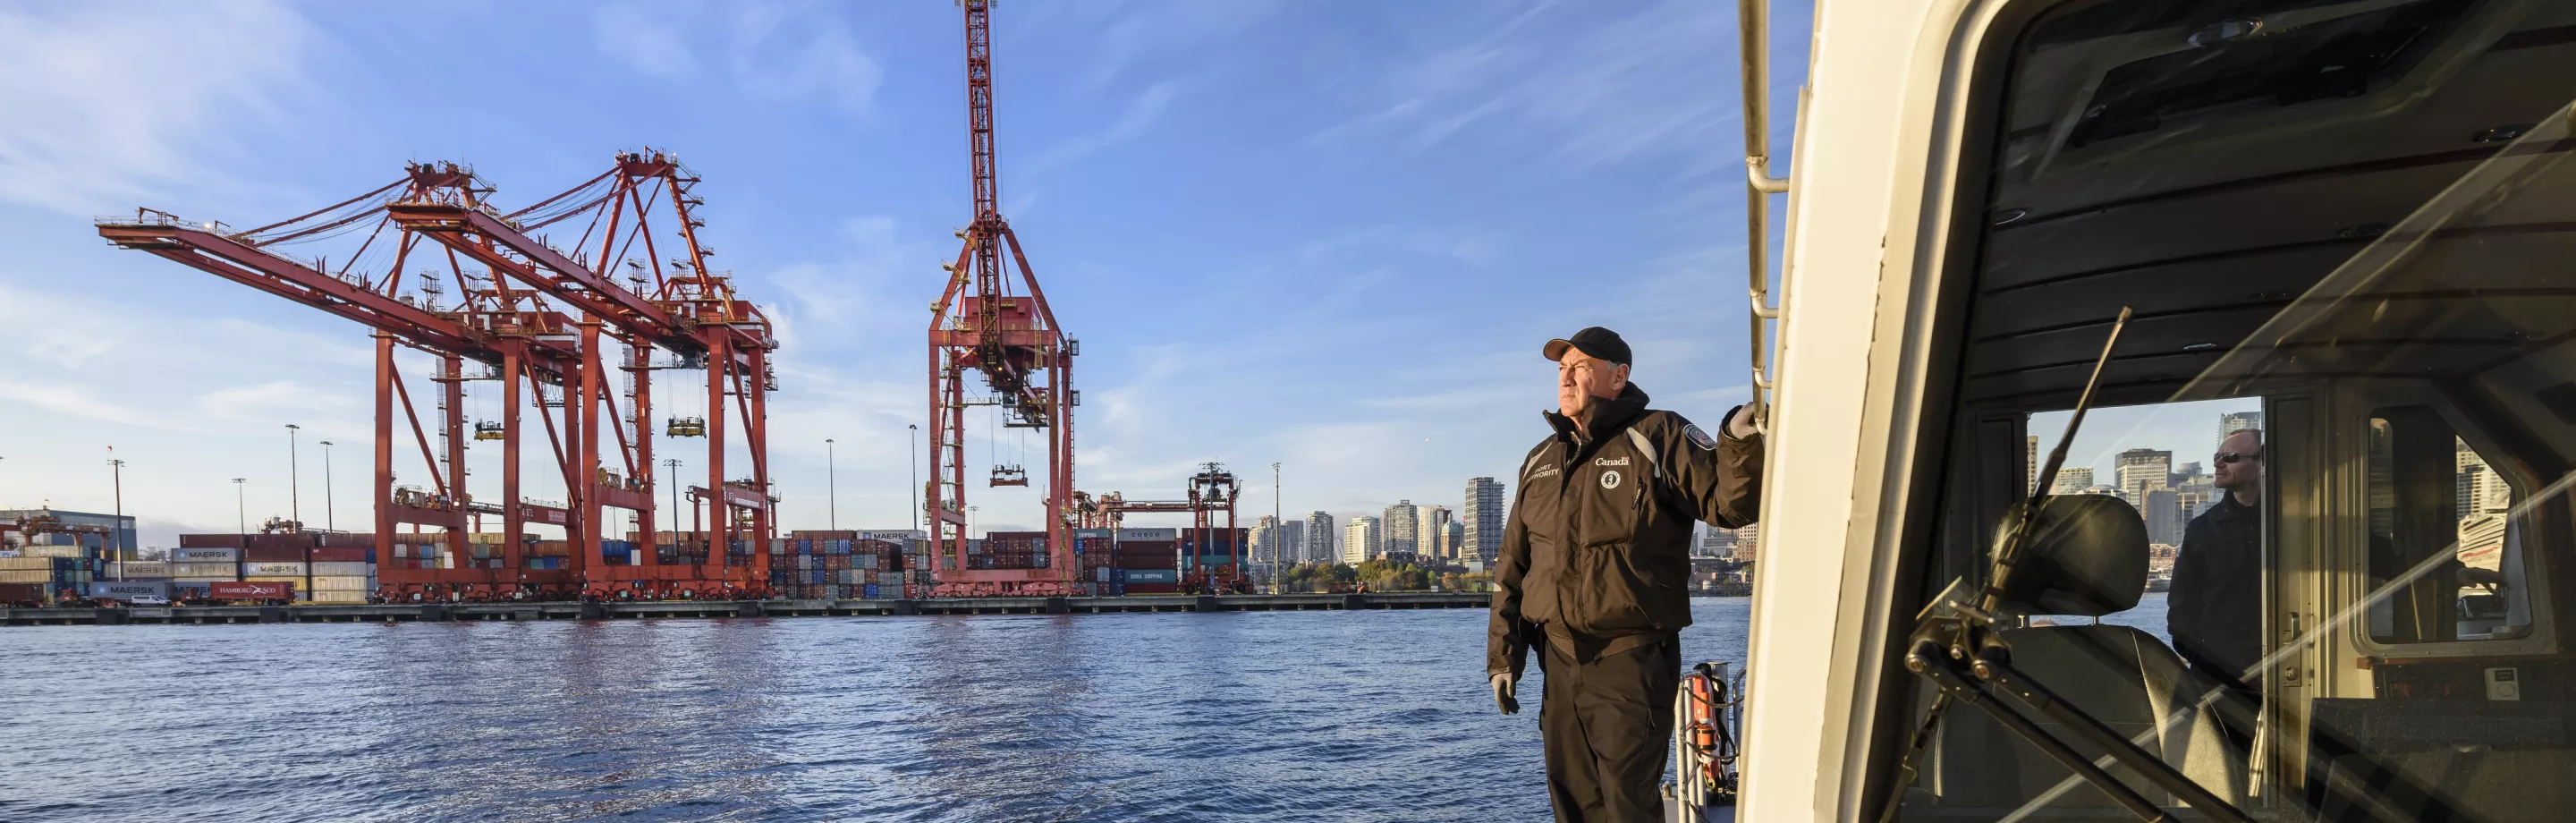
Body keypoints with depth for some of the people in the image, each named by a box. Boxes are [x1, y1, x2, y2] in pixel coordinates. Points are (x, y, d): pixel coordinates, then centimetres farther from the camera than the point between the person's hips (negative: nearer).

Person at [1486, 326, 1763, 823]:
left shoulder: (1657, 439, -5)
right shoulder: (1541, 460, 11)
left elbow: (1732, 503, -15)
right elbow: (1512, 569, 14)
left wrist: (1741, 445, -36)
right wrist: (1503, 657, 13)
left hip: (1631, 665, -5)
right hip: (1560, 661, 6)